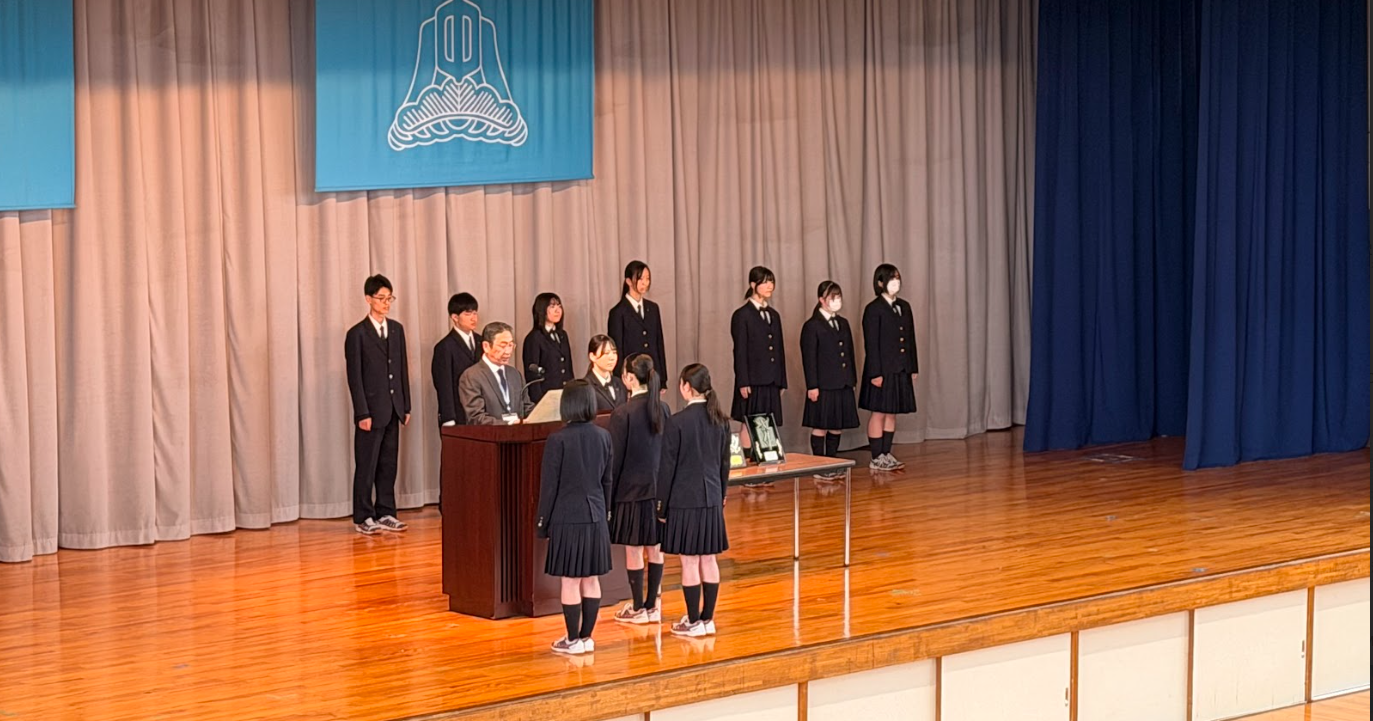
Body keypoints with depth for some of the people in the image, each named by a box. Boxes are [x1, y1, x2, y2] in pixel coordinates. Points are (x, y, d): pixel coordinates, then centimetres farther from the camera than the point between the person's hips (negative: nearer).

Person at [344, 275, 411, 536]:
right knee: (366, 465, 0)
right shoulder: (357, 334, -7)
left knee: (388, 464, 9)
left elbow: (403, 369, 13)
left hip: (393, 410, 5)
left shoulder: (397, 330, 10)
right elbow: (355, 377, -9)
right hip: (371, 410, -5)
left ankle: (385, 513, 16)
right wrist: (362, 413, -14)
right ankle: (363, 517, 5)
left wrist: (406, 406, 10)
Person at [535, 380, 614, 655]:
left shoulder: (558, 440, -14)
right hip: (595, 515, 5)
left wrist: (543, 521, -1)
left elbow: (549, 485, -10)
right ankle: (586, 636, 18)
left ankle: (573, 640, 7)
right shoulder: (603, 437, 2)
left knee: (570, 581, 1)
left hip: (568, 517, -5)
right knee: (591, 579, 12)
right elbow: (607, 481, 11)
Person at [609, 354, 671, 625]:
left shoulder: (623, 414, -15)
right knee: (655, 548, 11)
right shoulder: (663, 409, 1)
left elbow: (615, 458, -11)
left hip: (632, 489, -6)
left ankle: (637, 609, 9)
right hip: (659, 487, 6)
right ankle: (652, 606, 18)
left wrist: (608, 495, -3)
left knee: (633, 550, 3)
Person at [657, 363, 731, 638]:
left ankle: (693, 622, 7)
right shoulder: (721, 420, 2)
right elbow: (725, 463, 10)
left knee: (689, 562, 1)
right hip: (712, 499, 6)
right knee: (709, 559, 12)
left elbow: (667, 467, -11)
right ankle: (708, 618, 19)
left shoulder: (678, 422, -15)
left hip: (685, 499, -6)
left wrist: (662, 505, -3)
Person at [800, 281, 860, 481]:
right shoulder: (812, 326, -8)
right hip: (823, 386, -7)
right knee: (820, 426, 0)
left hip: (843, 385, 7)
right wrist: (812, 386, -15)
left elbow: (849, 354, 16)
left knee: (837, 426, 10)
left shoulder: (843, 323, 13)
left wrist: (852, 379, 11)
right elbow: (809, 359, -11)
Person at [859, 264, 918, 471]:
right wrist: (876, 373, -17)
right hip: (883, 370, -7)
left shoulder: (904, 307, 11)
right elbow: (871, 344, -13)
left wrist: (913, 368, 10)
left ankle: (886, 454, 17)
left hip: (901, 371, 7)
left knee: (892, 414, 11)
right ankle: (876, 458, 4)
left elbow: (910, 339, 14)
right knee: (879, 413, -1)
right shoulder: (874, 309, -10)